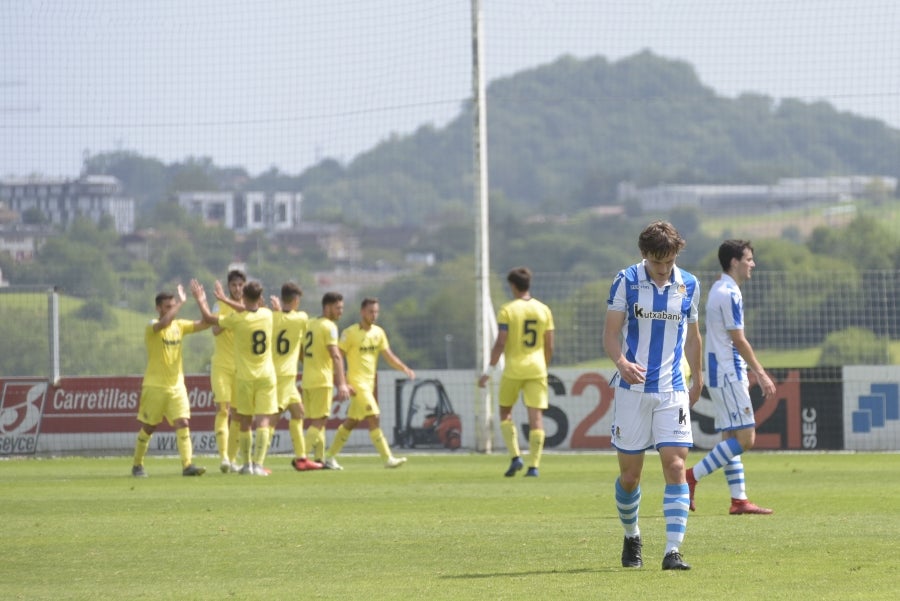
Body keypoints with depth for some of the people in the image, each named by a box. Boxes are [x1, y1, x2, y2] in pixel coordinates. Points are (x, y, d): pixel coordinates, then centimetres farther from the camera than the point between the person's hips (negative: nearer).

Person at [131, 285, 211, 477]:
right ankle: (137, 465, 21)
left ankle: (187, 465, -16)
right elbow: (164, 323, -35)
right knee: (148, 427, 6)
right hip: (155, 386, -4)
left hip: (177, 385, 4)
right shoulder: (152, 328, -12)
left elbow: (203, 324, 3)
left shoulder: (179, 325, 7)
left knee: (183, 423, -10)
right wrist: (180, 302, -31)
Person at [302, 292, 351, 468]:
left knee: (317, 421, 14)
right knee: (319, 421, -7)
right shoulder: (329, 326, -12)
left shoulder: (310, 324, 14)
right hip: (322, 381, -8)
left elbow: (301, 354, 21)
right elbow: (335, 356, -22)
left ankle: (319, 459, 16)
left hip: (307, 380, 8)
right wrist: (342, 383, -28)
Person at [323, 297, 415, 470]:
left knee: (351, 422, 12)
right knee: (374, 418, -15)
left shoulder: (378, 332, 9)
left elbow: (388, 356, 8)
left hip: (370, 383, 7)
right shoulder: (350, 333, -10)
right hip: (356, 383, -7)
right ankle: (388, 459, -16)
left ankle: (330, 456, 21)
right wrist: (343, 383, -17)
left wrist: (404, 368, -10)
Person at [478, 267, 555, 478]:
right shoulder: (543, 310, 5)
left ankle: (515, 457, 2)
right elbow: (549, 346, 7)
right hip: (536, 368, 2)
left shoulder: (507, 310, -6)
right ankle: (534, 466, -6)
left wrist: (489, 371, -6)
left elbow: (500, 344, -11)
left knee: (505, 412, 15)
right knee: (536, 415, 0)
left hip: (513, 368, -2)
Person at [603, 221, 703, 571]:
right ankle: (631, 536, 30)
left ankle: (673, 551, -15)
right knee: (629, 473, 4)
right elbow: (611, 333, -5)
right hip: (632, 390, -1)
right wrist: (621, 362, -24)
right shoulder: (626, 281, -3)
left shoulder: (689, 285, 5)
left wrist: (697, 378, 26)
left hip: (673, 390, 1)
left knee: (675, 466, -12)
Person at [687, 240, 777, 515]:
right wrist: (761, 374, -12)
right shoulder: (729, 294, -16)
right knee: (744, 438, -11)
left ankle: (739, 499, 9)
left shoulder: (720, 290, 15)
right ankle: (692, 476, -11)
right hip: (727, 374, -11)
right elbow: (739, 341, -17)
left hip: (723, 374, 11)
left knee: (731, 438, 9)